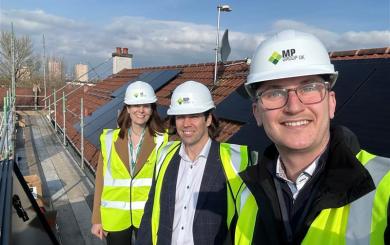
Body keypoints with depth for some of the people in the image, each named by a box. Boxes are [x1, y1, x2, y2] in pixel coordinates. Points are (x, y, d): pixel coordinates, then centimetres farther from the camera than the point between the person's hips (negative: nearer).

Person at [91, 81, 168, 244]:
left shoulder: (162, 141, -9)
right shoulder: (110, 139, -4)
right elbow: (100, 180, 1)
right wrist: (96, 218, 2)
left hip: (147, 216, -1)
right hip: (114, 217, 2)